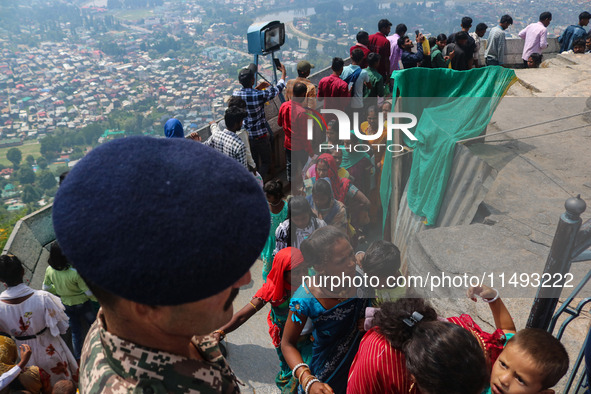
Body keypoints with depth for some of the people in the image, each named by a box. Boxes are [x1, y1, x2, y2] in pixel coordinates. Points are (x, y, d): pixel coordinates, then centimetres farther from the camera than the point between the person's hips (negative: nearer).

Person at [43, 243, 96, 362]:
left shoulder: (49, 270, -17)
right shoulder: (75, 272, -34)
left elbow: (46, 288, 2)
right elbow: (89, 292, -23)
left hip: (66, 304, 5)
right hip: (82, 303, -4)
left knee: (75, 332, 21)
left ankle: (78, 358, 35)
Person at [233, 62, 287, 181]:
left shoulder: (236, 94, -10)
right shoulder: (260, 95, -24)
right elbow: (278, 88, -7)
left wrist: (257, 88, 15)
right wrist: (283, 73, 9)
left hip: (245, 135, 5)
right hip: (260, 136, -5)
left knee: (253, 163, 23)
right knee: (265, 162, 12)